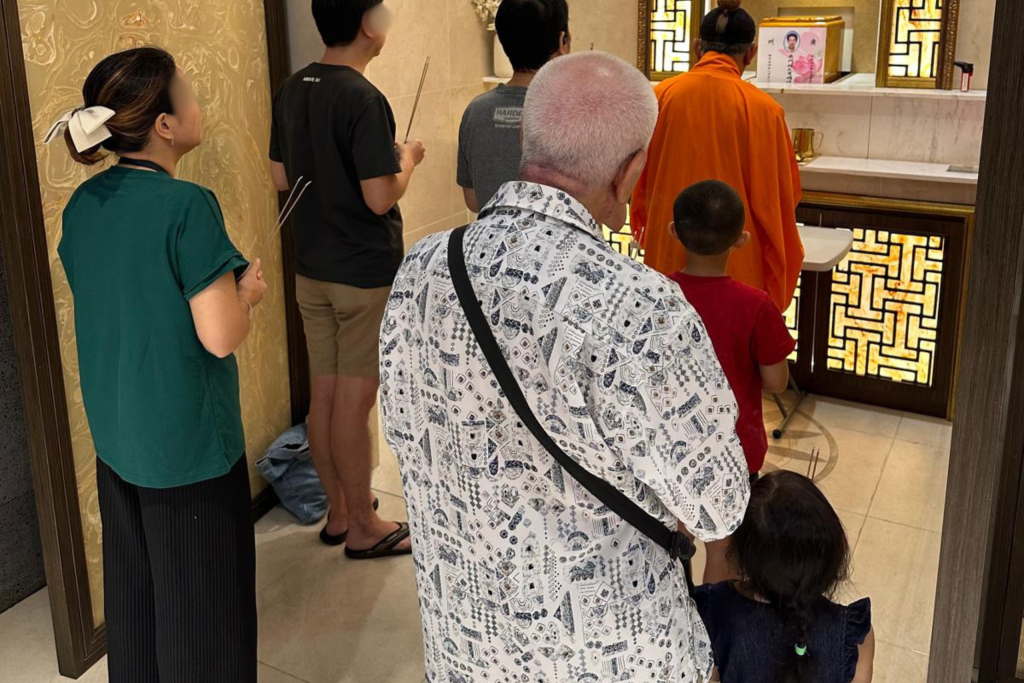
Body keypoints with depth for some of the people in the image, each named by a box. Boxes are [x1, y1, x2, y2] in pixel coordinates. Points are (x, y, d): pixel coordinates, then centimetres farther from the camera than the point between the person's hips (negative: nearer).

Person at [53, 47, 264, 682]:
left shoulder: (84, 203, 2)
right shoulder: (187, 206, -21)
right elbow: (220, 337, -22)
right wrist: (248, 292, -3)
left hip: (116, 435, 8)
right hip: (189, 442, -7)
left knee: (132, 595, 22)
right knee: (200, 607, 9)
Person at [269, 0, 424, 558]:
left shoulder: (292, 91, 4)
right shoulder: (363, 98, -20)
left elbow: (281, 177, 12)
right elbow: (380, 198, -21)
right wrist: (406, 159, -3)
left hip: (312, 270, 8)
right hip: (366, 275, -7)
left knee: (324, 395, 15)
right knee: (354, 402, 3)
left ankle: (338, 511, 30)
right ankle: (363, 528, 17)